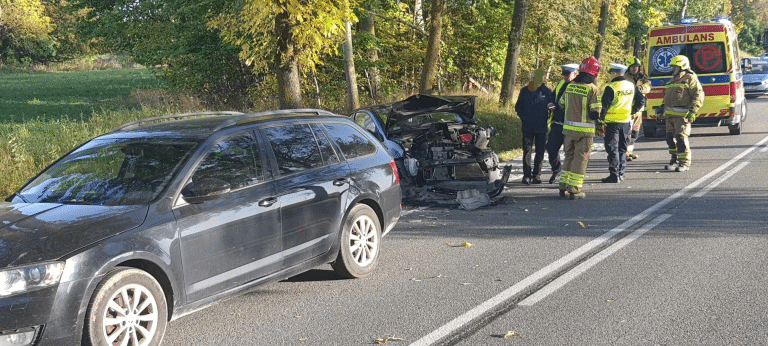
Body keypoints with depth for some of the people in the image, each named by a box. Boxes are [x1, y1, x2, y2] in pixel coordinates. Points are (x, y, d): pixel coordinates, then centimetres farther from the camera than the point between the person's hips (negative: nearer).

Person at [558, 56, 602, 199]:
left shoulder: (570, 86, 3)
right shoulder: (593, 89, -13)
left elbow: (561, 104, 15)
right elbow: (595, 113, -16)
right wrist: (596, 115, 6)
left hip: (568, 128, 5)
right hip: (585, 131, -5)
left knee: (569, 156, 17)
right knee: (580, 159, 3)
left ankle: (563, 186, 18)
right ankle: (574, 189, 3)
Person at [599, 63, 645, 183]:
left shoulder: (611, 88, -15)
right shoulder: (632, 86, 6)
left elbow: (604, 105, -16)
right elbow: (641, 100, 14)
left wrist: (601, 118, -2)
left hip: (613, 122, -6)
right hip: (626, 121, 6)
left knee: (612, 149, -2)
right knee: (622, 149, 15)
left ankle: (614, 175, -6)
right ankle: (621, 173, 19)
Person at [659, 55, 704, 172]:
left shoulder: (690, 78, -1)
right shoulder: (673, 81, 24)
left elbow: (699, 95, -8)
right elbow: (667, 97, 33)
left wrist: (693, 111, -17)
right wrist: (662, 108, 22)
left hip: (682, 115, -8)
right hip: (670, 114, 8)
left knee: (681, 138, -12)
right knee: (670, 138, 8)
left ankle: (685, 162, -7)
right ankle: (674, 161, 18)